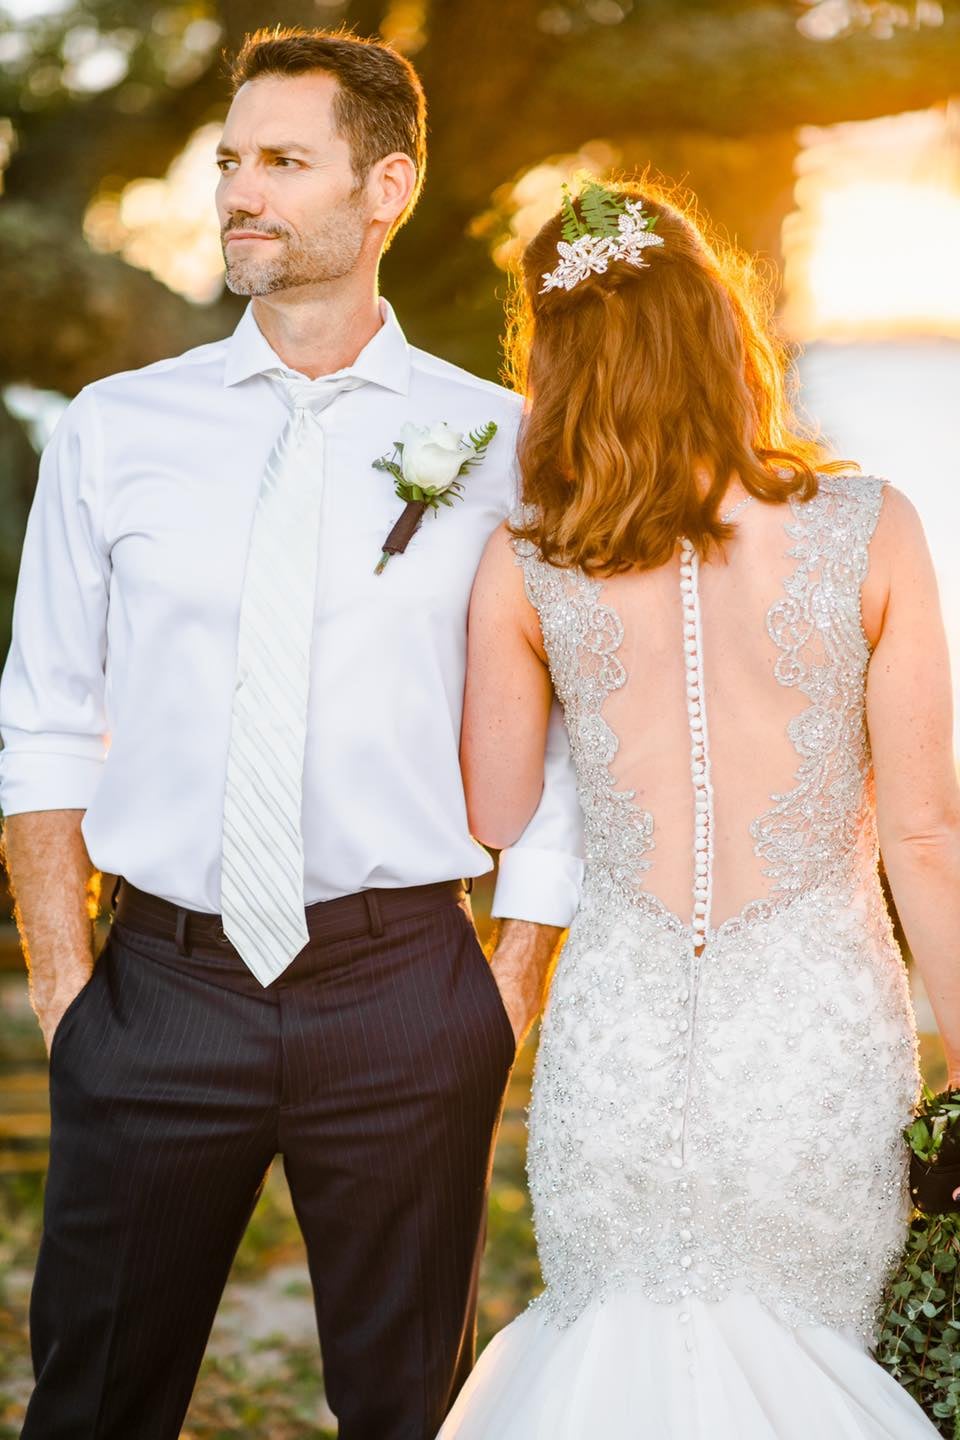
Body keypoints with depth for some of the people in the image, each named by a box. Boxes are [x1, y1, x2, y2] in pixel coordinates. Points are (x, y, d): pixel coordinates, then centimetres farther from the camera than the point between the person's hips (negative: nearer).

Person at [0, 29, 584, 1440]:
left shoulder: (497, 445, 1)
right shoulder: (114, 432, 5)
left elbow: (554, 749, 2)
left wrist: (508, 1008, -4)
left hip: (402, 994, -1)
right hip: (159, 991, 1)